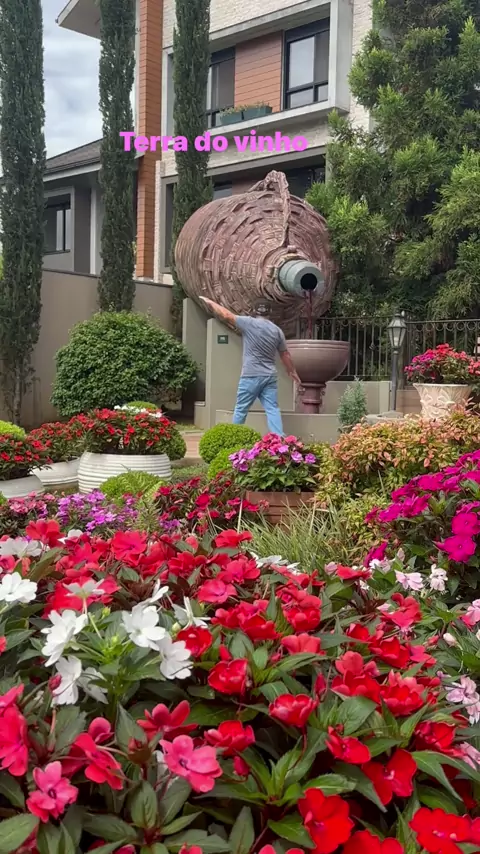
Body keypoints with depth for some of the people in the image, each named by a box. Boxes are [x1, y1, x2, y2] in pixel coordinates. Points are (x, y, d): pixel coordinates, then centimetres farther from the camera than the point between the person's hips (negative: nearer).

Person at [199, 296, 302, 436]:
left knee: (241, 410, 7)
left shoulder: (249, 323, -6)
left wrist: (209, 302, 11)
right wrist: (294, 373, 25)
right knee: (272, 409, 1)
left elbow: (226, 315, -3)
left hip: (251, 376, -4)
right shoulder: (277, 330, 9)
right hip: (270, 377, 4)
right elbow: (285, 355, 15)